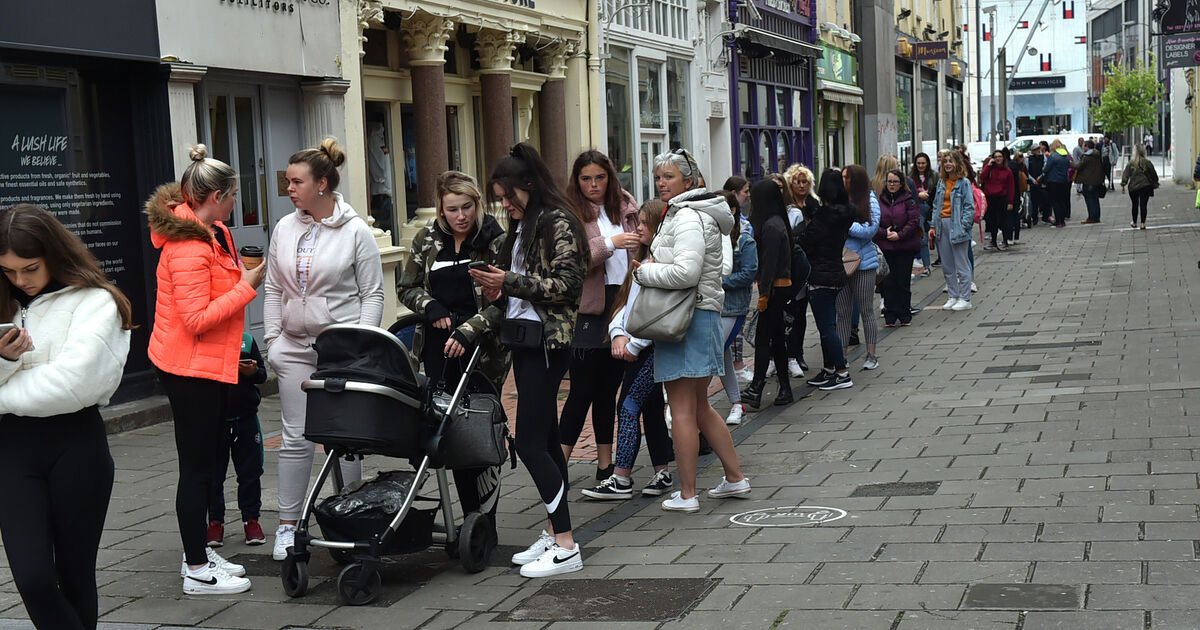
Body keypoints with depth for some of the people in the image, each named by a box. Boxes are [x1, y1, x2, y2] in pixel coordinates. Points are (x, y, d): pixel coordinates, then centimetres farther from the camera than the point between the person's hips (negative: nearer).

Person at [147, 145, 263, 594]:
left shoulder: (214, 233, 10)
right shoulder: (187, 246, -21)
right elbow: (197, 318, -25)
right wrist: (246, 286, -21)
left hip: (211, 364, 10)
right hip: (191, 367, -10)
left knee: (205, 460, 16)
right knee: (197, 465, -4)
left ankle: (199, 554, 26)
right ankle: (197, 573, 4)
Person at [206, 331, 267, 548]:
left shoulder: (247, 340, 5)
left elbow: (262, 374, 9)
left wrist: (252, 371, -13)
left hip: (245, 417, 2)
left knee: (250, 472, 7)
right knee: (213, 474, 7)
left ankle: (251, 519, 18)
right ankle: (215, 521, 18)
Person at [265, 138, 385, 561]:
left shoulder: (355, 231, -5)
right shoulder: (285, 229, 8)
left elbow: (372, 293, -4)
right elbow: (274, 290, 13)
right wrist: (273, 339, 6)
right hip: (295, 348, 4)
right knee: (296, 438, 4)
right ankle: (288, 526, 10)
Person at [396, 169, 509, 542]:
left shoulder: (496, 241, -6)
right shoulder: (427, 240, 7)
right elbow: (406, 288, 14)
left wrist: (467, 331, -22)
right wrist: (431, 308, -5)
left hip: (483, 352, -4)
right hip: (438, 351, 4)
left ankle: (485, 525, 4)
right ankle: (470, 519, 15)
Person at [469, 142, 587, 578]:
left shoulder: (558, 223, -11)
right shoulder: (521, 227, 17)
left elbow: (564, 285, -17)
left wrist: (510, 281, -17)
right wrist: (498, 290, 5)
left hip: (548, 341, -10)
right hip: (523, 338, 10)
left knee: (530, 441, -12)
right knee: (545, 439, 11)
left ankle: (566, 546, -8)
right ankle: (554, 534, 17)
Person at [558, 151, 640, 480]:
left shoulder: (626, 208, 12)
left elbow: (638, 249, 24)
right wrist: (609, 244, -26)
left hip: (623, 303, 5)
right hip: (588, 311, -5)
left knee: (608, 388, 12)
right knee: (583, 389, -6)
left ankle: (605, 465, 18)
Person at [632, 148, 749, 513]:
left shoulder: (687, 218, -15)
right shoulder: (692, 214, 18)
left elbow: (686, 272, -26)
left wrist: (644, 272, -11)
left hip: (687, 316, -11)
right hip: (703, 315, 11)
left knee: (682, 409, -5)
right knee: (699, 407, 19)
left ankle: (686, 494, 0)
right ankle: (735, 478, 25)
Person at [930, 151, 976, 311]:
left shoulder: (964, 182, -6)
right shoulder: (942, 183, 14)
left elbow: (969, 206, -9)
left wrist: (963, 226, -17)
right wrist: (933, 225, 10)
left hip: (957, 226, -7)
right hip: (942, 225, 7)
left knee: (962, 265, -2)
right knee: (947, 266, 11)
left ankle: (965, 299, 3)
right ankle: (953, 296, 20)